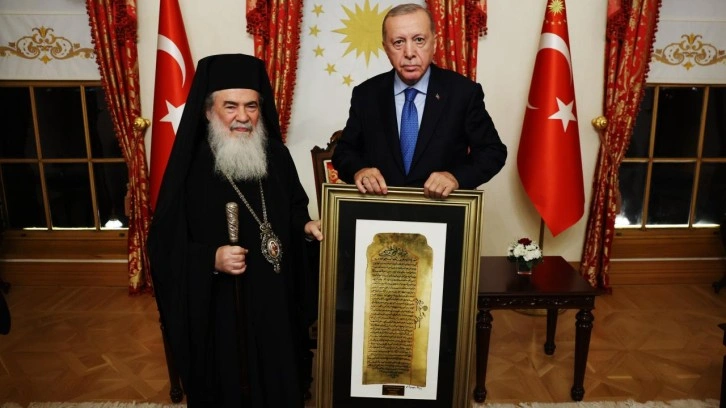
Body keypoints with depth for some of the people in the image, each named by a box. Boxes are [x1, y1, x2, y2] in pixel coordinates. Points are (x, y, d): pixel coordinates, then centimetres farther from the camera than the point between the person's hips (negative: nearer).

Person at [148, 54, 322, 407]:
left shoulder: (276, 156, -2)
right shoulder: (190, 167, -13)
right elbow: (164, 246, -11)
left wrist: (305, 225, -8)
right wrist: (211, 259, -26)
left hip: (275, 301, 4)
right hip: (217, 309, -3)